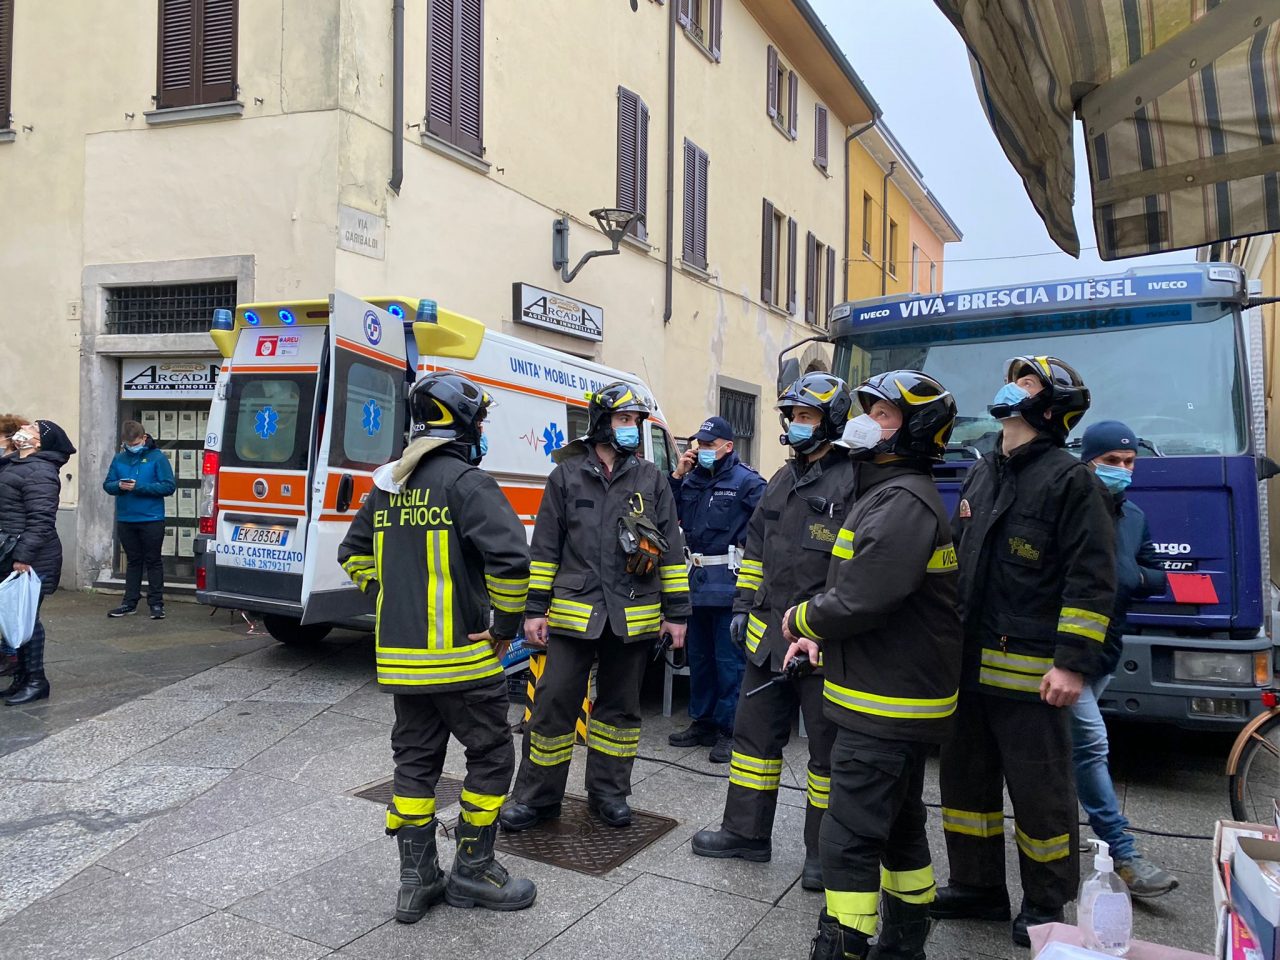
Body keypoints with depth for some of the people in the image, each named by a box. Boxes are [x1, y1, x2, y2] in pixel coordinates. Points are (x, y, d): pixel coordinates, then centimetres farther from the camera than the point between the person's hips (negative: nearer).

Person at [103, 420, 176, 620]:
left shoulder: (157, 458, -7)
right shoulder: (119, 459, 7)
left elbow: (169, 486, -12)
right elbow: (107, 484, 10)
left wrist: (139, 487, -20)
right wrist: (119, 485, -13)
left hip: (151, 520, -4)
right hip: (125, 519, 4)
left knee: (153, 561, 4)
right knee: (133, 561, 14)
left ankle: (156, 603, 10)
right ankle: (130, 602, 21)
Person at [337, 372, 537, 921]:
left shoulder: (389, 485, 10)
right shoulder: (466, 481, -14)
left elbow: (354, 555, 21)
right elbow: (509, 556, -26)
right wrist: (506, 625, -13)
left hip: (399, 655, 7)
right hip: (459, 655, -7)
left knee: (415, 760, 16)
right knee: (491, 756, 9)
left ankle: (416, 880, 23)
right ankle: (472, 871, 19)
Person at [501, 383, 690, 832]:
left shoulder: (652, 479, 7)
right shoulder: (566, 475, 4)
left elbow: (672, 549, 7)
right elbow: (544, 546, 4)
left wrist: (676, 612, 3)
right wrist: (535, 608, -1)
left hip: (633, 617, 2)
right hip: (572, 612, -1)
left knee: (619, 706, 12)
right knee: (553, 703, 0)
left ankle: (609, 791, 28)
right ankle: (538, 796, 16)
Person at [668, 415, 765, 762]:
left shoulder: (746, 481, -7)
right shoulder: (692, 478, 13)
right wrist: (677, 477, 1)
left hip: (728, 583, -7)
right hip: (696, 581, 7)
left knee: (728, 659, -2)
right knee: (698, 655, 15)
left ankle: (728, 730, 9)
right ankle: (702, 722, 28)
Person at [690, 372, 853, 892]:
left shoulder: (852, 482, -11)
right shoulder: (781, 480, 14)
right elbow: (756, 547, 20)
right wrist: (744, 605, 16)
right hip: (768, 634, 8)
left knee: (828, 747, 7)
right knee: (755, 733, 15)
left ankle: (824, 851, 22)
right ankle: (747, 832, 30)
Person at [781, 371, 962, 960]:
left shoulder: (903, 503, -20)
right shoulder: (884, 493, 15)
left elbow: (861, 599, -28)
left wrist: (803, 619, -9)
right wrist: (820, 638, 7)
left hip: (885, 706, -11)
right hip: (898, 700, 11)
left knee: (849, 841, -4)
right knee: (899, 828, 22)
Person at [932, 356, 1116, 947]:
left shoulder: (1069, 480, -8)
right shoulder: (981, 476, 14)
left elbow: (1092, 579, -13)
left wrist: (1073, 664, -18)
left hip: (1030, 671, -7)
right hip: (969, 664, 7)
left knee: (1039, 791, 6)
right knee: (964, 778, 15)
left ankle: (1046, 905, 26)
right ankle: (978, 887, 32)